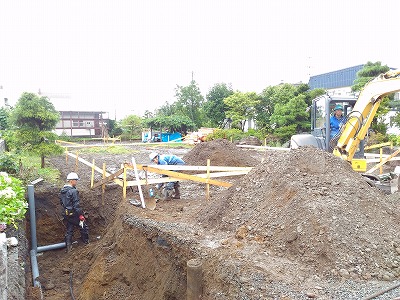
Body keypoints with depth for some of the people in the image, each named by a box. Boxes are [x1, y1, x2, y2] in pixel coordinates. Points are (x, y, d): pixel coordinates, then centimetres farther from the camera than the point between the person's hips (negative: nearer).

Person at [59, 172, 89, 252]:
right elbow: (76, 205, -23)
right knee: (84, 227, 10)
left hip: (66, 214, 8)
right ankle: (86, 243, 21)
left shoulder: (62, 191, 6)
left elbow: (61, 202, 17)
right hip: (74, 214, -8)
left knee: (69, 230, 16)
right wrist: (81, 216, -19)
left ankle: (68, 247, 19)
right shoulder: (73, 191, -21)